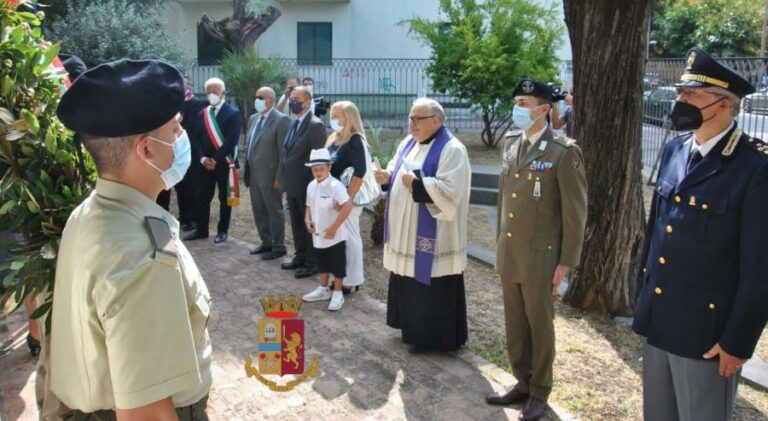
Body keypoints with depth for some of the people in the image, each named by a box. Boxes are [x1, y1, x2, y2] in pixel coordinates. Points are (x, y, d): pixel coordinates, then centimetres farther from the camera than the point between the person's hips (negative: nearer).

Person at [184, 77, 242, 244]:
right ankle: (201, 230, 20)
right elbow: (198, 139, 8)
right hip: (205, 163, 5)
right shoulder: (202, 114, 11)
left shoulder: (233, 113, -6)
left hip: (224, 163, -5)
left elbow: (231, 141, -14)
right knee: (203, 198, 9)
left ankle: (222, 231, 16)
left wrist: (215, 159, -16)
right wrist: (203, 158, -8)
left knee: (225, 198, 6)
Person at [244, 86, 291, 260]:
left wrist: (279, 177, -17)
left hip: (269, 175, -8)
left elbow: (284, 151, -15)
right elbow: (248, 145, 17)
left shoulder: (281, 120, -12)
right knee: (258, 210, 15)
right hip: (253, 174, 8)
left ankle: (278, 246, 15)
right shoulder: (253, 118, 12)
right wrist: (247, 171, 11)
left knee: (274, 211, 3)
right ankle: (266, 242, 29)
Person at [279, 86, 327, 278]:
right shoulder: (294, 123, 11)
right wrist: (285, 181, 13)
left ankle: (312, 262, 17)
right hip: (292, 185, 8)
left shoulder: (316, 125, -16)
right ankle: (300, 257, 32)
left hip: (307, 185, -8)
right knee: (297, 224, 18)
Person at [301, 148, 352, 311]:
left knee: (337, 265, 6)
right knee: (322, 263, 21)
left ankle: (337, 293, 18)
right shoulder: (311, 186, 4)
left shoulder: (335, 185, -21)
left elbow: (348, 206, -28)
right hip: (318, 235, 7)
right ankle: (323, 289, 36)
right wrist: (307, 219, -3)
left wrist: (334, 227, -25)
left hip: (334, 236, -7)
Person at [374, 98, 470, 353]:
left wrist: (416, 184, -25)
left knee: (432, 288, 1)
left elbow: (450, 190, -24)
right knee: (409, 284, 17)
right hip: (406, 230, 8)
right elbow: (396, 170, 18)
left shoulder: (451, 150, -15)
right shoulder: (408, 143, 11)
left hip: (432, 234, -8)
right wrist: (387, 176, -4)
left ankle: (435, 337, 14)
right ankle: (414, 327, 32)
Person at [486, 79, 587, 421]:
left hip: (540, 257, -6)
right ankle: (522, 382, 34)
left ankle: (539, 392, 28)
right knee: (515, 325, 16)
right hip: (508, 254, 6)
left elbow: (576, 212, -12)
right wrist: (501, 243, 15)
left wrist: (566, 262, -11)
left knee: (540, 327, 10)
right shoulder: (510, 142, 6)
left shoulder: (564, 153, -14)